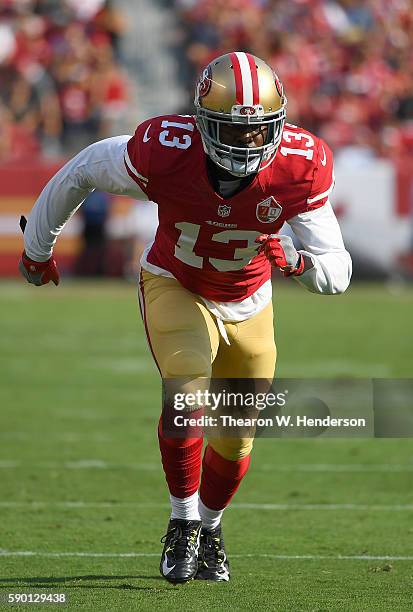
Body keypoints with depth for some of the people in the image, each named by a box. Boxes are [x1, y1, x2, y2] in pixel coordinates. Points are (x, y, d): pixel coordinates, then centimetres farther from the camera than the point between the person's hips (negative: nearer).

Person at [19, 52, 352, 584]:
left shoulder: (300, 167, -28)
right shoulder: (163, 153, -33)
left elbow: (337, 275, -23)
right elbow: (81, 172, -12)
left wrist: (296, 260, -46)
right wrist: (37, 247, 3)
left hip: (247, 303, 3)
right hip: (174, 287, -3)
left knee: (236, 437, 12)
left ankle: (209, 527, 40)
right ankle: (183, 524, -8)